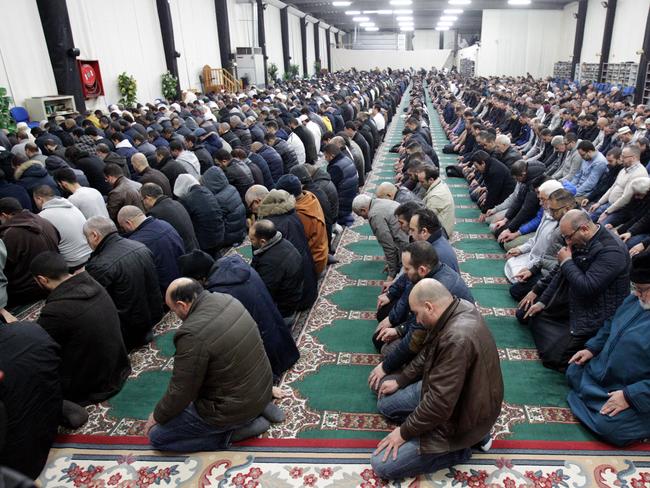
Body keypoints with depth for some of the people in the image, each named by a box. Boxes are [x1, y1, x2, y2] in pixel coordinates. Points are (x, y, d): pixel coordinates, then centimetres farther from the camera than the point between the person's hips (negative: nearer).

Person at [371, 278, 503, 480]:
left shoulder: (457, 338, -37)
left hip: (462, 415, -9)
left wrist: (404, 432, -17)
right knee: (385, 402, 18)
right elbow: (427, 353, 10)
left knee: (382, 464, -10)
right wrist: (399, 381, 13)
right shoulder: (458, 308, -7)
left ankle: (457, 447, 2)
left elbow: (440, 404, -32)